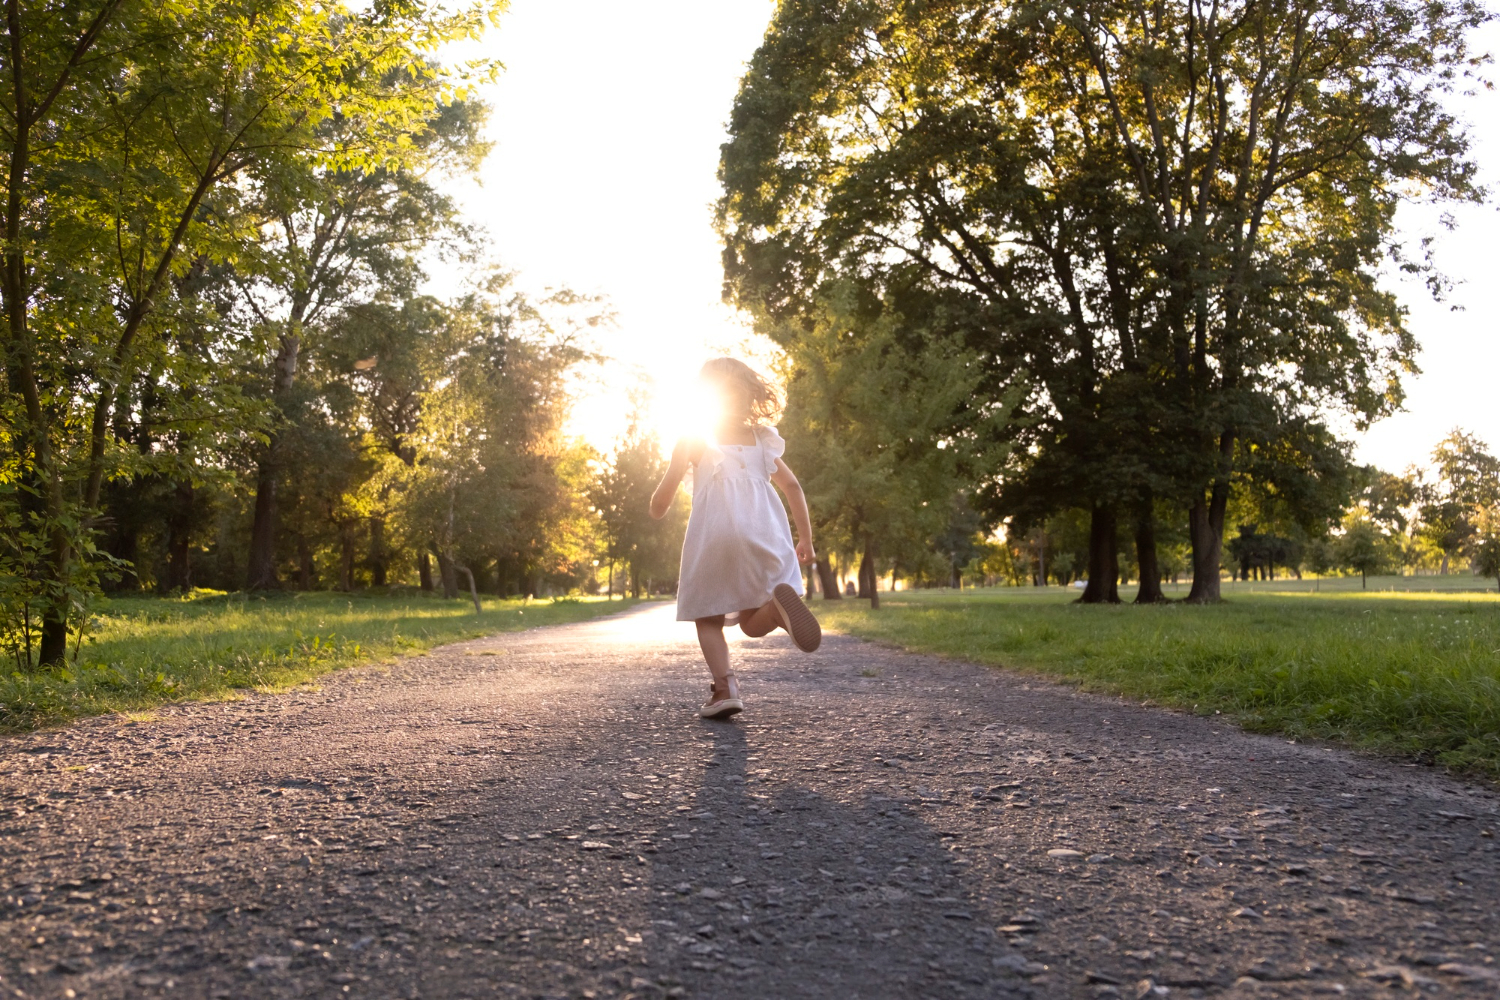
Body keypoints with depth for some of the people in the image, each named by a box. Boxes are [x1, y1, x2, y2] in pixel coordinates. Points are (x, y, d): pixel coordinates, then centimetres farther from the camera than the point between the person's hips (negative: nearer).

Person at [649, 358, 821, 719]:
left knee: (708, 617, 11)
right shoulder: (761, 440, 23)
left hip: (713, 533, -3)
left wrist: (658, 510, 31)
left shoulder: (694, 439, 13)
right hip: (764, 533, 3)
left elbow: (660, 504, 9)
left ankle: (724, 686, -12)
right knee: (753, 623, 10)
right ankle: (778, 603, -25)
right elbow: (792, 486, 16)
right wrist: (806, 538, 20)